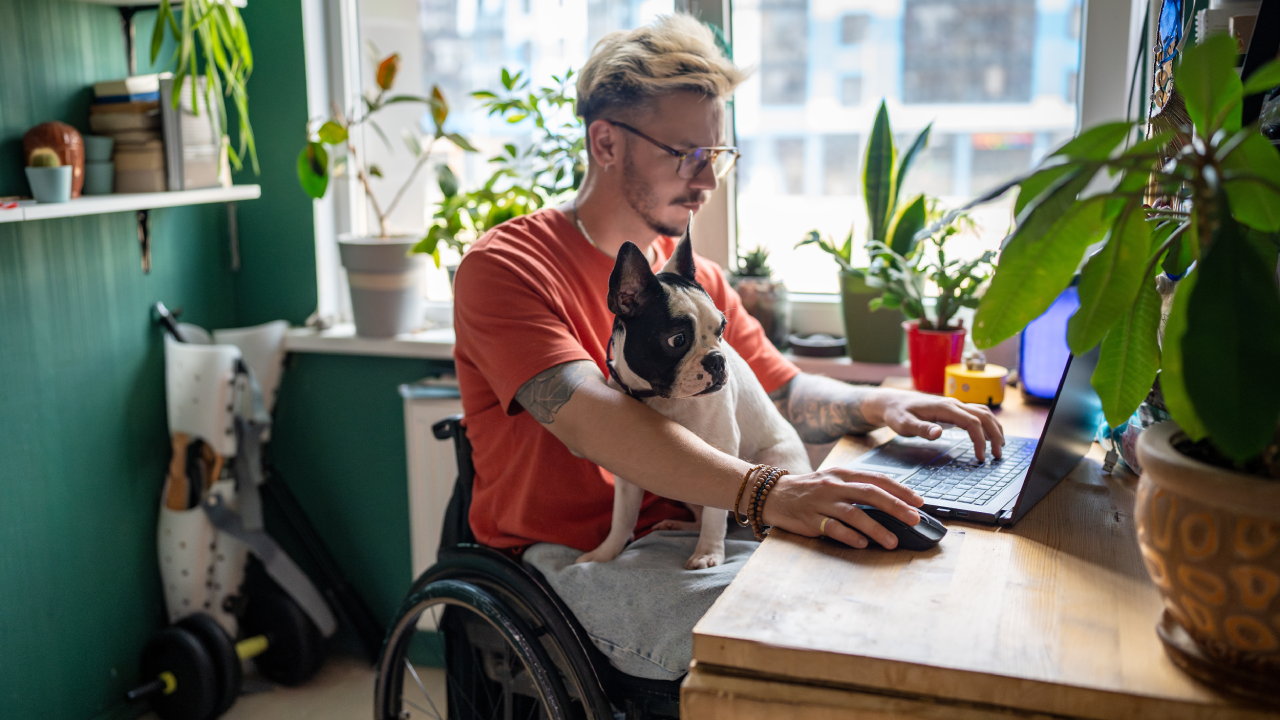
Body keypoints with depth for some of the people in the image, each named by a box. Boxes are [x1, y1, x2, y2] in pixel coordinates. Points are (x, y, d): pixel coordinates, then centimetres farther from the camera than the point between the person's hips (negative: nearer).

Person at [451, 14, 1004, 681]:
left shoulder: (697, 278, 14)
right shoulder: (505, 266, -11)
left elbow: (785, 393, 15)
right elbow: (592, 420, -27)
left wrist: (877, 404, -8)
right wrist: (766, 491, -39)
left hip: (682, 534, 7)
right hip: (568, 555, -6)